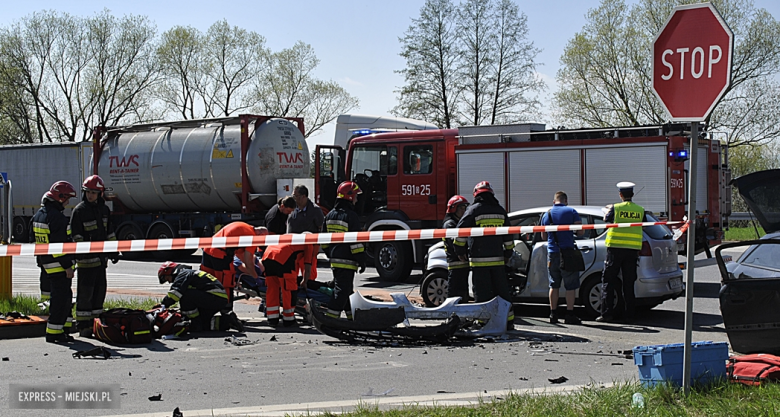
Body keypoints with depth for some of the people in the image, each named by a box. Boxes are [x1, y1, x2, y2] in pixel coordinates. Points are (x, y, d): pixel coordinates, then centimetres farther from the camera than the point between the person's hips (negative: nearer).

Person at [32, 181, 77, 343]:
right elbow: (60, 244, -22)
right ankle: (54, 333, -2)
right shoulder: (57, 217, -19)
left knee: (65, 297, 17)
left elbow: (35, 240, 20)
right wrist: (67, 266, -18)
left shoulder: (39, 214, 13)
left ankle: (64, 329, 20)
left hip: (45, 265, 10)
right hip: (58, 267, -10)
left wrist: (40, 260, 27)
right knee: (60, 298, -4)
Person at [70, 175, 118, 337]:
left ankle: (95, 322, 18)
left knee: (100, 291, 10)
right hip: (86, 258, -6)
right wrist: (80, 253, -17)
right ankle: (83, 326, 1)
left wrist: (114, 251, 15)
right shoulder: (79, 210, -7)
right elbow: (76, 235, -10)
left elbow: (109, 232, 20)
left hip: (101, 257, 6)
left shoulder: (104, 209, 13)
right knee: (85, 293, -4)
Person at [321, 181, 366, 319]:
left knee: (346, 289, 18)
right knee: (341, 291, -7)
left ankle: (351, 317, 27)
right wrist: (361, 260, -11)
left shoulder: (330, 215, 11)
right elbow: (355, 241, -17)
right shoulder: (351, 216, -14)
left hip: (334, 259, 9)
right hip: (347, 260, -9)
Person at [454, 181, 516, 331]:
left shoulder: (473, 210, -4)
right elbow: (508, 236, 17)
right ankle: (508, 320, 11)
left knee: (482, 292, -2)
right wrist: (507, 254, 26)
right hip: (497, 259, 4)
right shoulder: (501, 211, 11)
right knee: (502, 290, 10)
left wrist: (460, 251, 7)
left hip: (479, 259, -4)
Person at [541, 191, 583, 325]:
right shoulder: (571, 212, -3)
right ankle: (570, 315, -2)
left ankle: (553, 314, 12)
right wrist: (570, 229, 13)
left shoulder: (546, 215, 9)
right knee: (571, 286, 1)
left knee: (554, 285, 11)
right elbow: (580, 231, -6)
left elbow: (544, 236, 17)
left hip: (552, 253, 4)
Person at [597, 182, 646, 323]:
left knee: (609, 280, 3)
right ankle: (628, 314, 10)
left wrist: (608, 210, 32)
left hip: (615, 249, -3)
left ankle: (606, 313, -1)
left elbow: (606, 219, 11)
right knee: (628, 282, 9)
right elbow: (642, 225, 13)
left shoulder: (616, 208, -4)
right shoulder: (640, 210, 4)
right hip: (633, 250, 3)